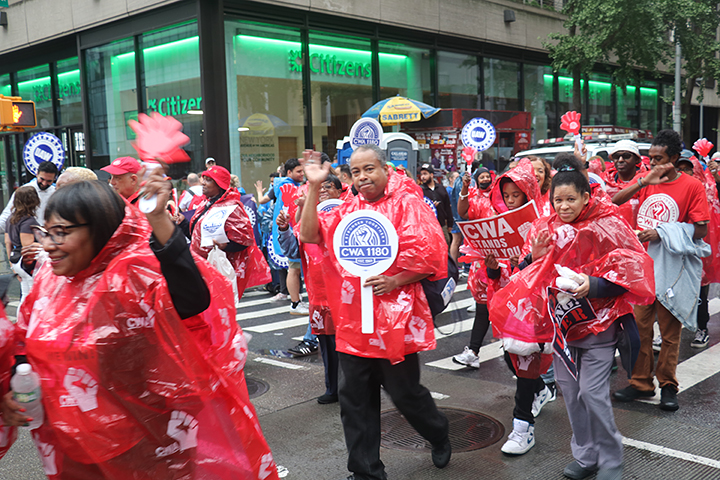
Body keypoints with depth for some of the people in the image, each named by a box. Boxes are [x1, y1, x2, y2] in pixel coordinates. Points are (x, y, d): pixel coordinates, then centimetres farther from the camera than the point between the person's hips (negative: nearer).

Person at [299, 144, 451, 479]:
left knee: (405, 392, 7)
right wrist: (314, 188, 0)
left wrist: (395, 280, -19)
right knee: (354, 398, 9)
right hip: (353, 319, 5)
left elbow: (431, 255, -11)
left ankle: (439, 437, 39)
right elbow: (310, 234, 5)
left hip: (395, 316, -5)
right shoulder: (348, 209, 11)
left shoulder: (407, 203, -5)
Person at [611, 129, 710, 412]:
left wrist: (662, 233, -15)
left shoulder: (692, 186, -4)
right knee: (640, 325, 7)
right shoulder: (645, 181, 8)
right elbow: (614, 201, -5)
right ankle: (641, 383, 19)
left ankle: (668, 386, 19)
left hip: (671, 267, -3)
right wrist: (644, 181, -16)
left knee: (670, 330, 6)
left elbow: (701, 230, -7)